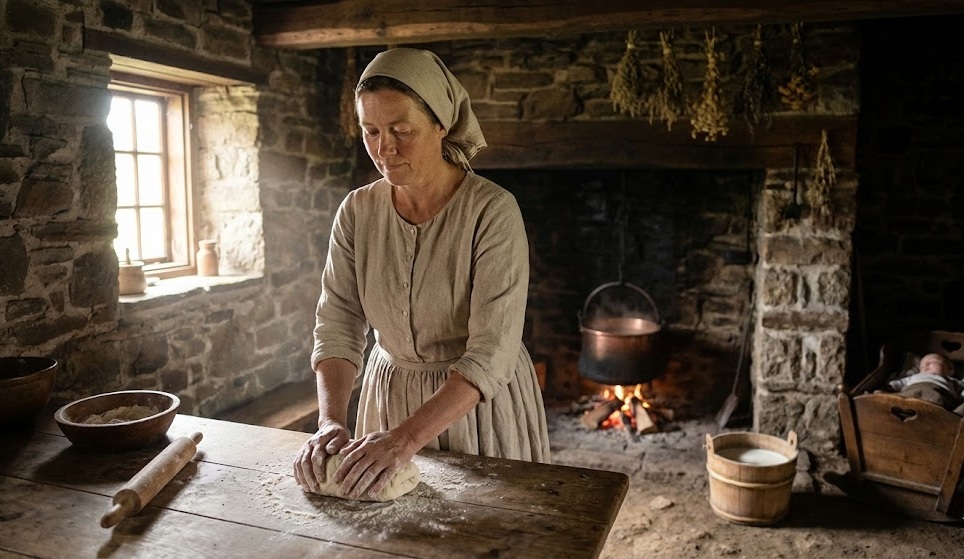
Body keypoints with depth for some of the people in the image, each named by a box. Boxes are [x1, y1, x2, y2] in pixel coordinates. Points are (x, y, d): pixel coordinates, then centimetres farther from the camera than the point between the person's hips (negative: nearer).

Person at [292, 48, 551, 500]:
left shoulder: (492, 211, -22)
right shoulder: (357, 212, -7)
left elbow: (492, 351, -27)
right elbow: (337, 326, -7)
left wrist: (407, 438, -35)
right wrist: (331, 421, -22)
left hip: (479, 400, -3)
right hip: (390, 393, 4)